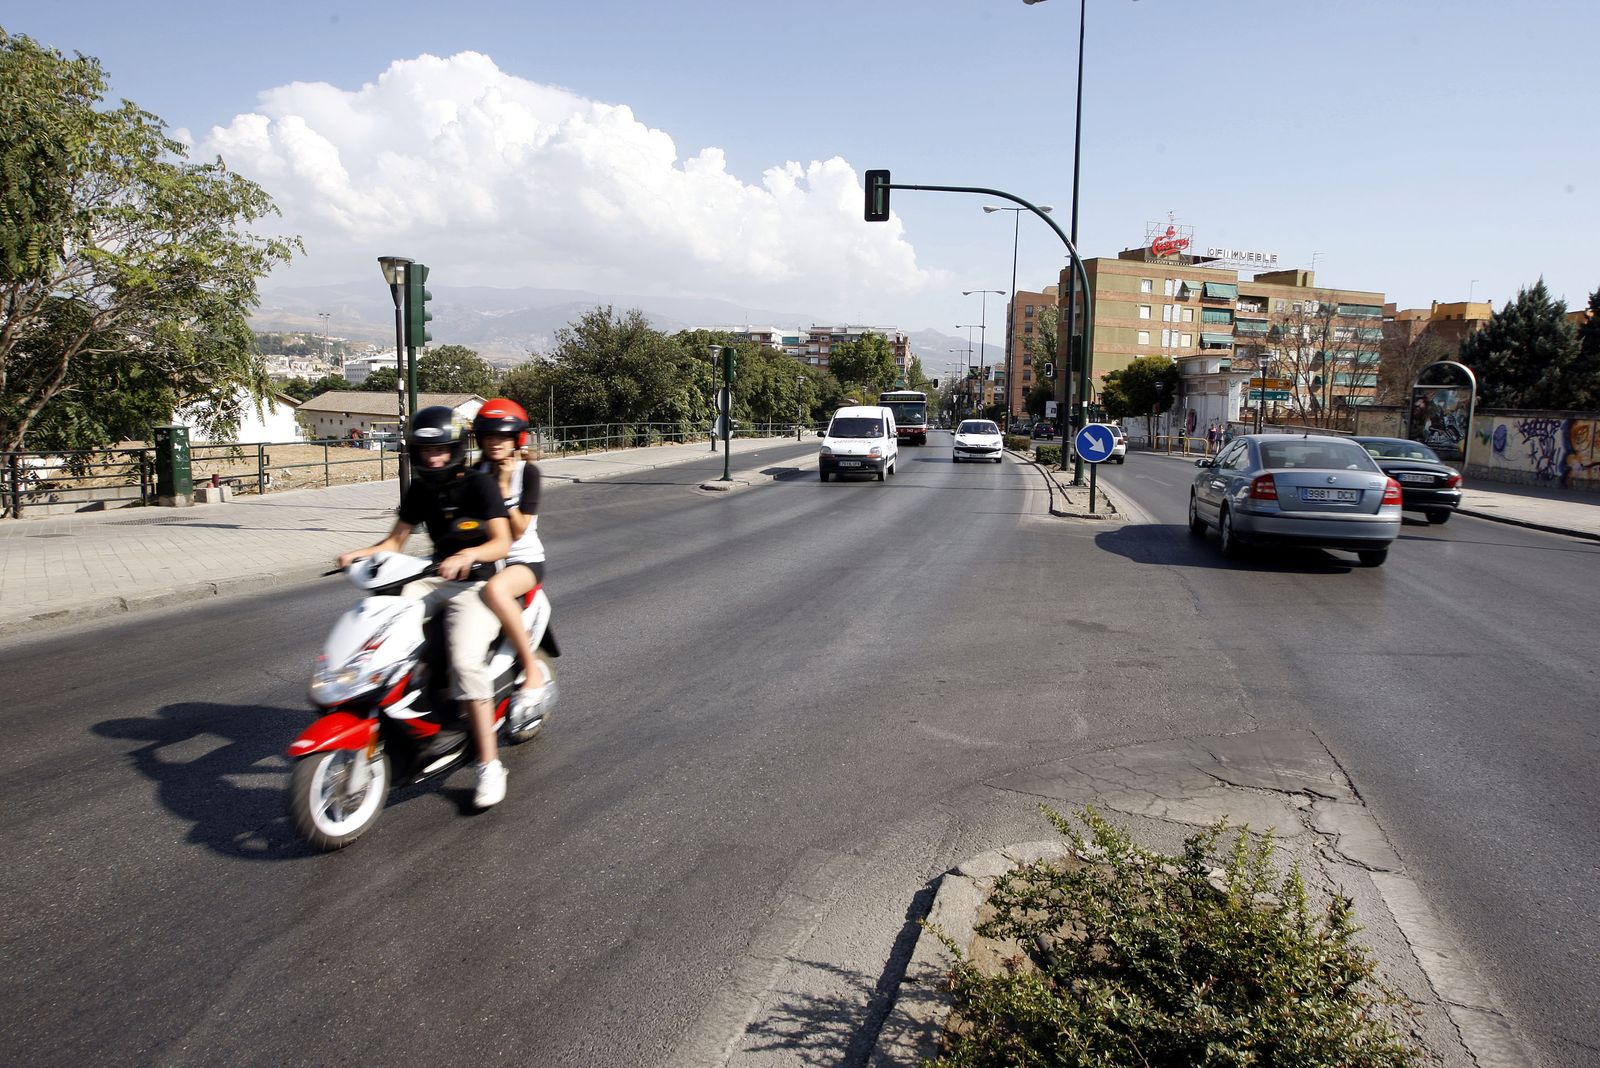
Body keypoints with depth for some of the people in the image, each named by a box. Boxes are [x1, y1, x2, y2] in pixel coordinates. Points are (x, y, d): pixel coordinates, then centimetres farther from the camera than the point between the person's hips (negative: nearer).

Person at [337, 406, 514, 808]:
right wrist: (361, 553, -8)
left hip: (475, 583, -7)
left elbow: (502, 543, -17)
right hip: (434, 579, 7)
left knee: (465, 661, -28)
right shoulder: (419, 491, 11)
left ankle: (490, 764, -20)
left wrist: (467, 555, -35)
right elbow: (396, 540, 11)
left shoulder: (479, 484, -9)